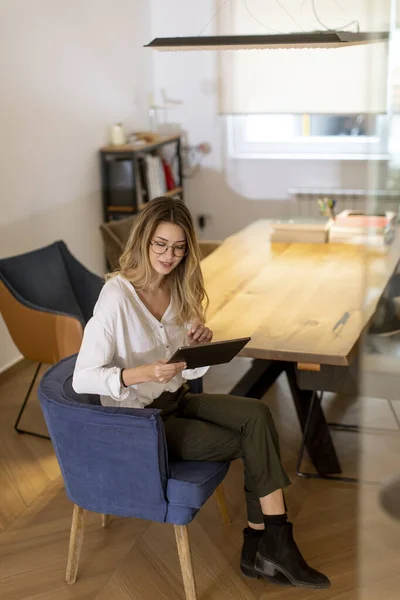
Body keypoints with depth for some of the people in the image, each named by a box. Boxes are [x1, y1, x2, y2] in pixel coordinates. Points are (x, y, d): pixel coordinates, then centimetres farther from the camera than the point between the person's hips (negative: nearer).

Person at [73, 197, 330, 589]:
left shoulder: (180, 289, 1)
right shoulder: (117, 296, -20)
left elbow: (190, 372, 7)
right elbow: (83, 378, -21)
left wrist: (200, 345, -15)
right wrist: (144, 373, -35)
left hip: (175, 399, 6)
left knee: (257, 414, -19)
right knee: (254, 441, -14)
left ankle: (262, 548, -12)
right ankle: (273, 546, 5)